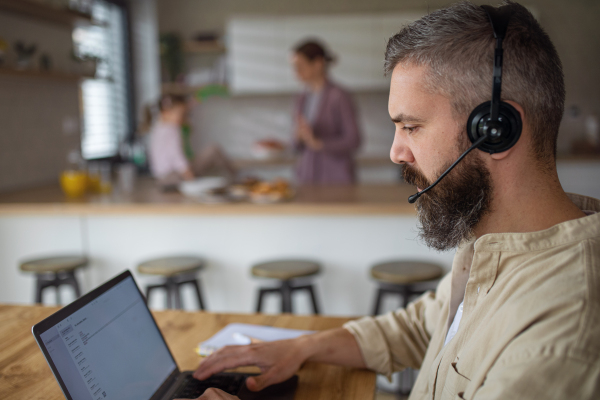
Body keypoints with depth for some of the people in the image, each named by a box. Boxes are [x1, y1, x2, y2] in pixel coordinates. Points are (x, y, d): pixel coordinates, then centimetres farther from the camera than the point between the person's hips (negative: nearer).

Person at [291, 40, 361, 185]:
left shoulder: (339, 97, -10)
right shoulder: (302, 99, 9)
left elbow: (353, 141, -12)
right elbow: (299, 147, 14)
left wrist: (318, 143, -22)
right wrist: (299, 137, -8)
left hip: (336, 178, -5)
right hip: (307, 176, 5)